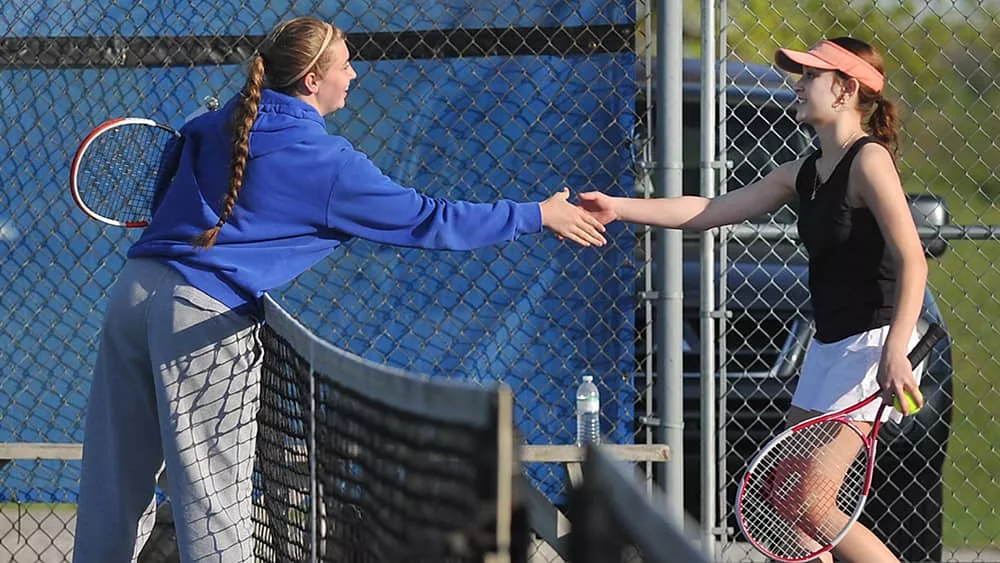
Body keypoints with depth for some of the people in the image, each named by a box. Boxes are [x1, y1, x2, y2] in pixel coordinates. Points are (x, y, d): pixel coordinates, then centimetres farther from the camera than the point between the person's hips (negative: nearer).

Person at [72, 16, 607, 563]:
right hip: (204, 315, -7)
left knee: (117, 486, 10)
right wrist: (539, 215, 6)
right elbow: (427, 220, -2)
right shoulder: (326, 161, -6)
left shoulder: (217, 123, 12)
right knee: (215, 502, -2)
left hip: (135, 287, 7)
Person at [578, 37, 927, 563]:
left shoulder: (868, 160, -13)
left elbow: (912, 262, -19)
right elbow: (710, 211, 14)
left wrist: (894, 352, -28)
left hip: (873, 342, -10)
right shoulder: (804, 173, 14)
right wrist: (619, 208, 7)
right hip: (828, 344, 10)